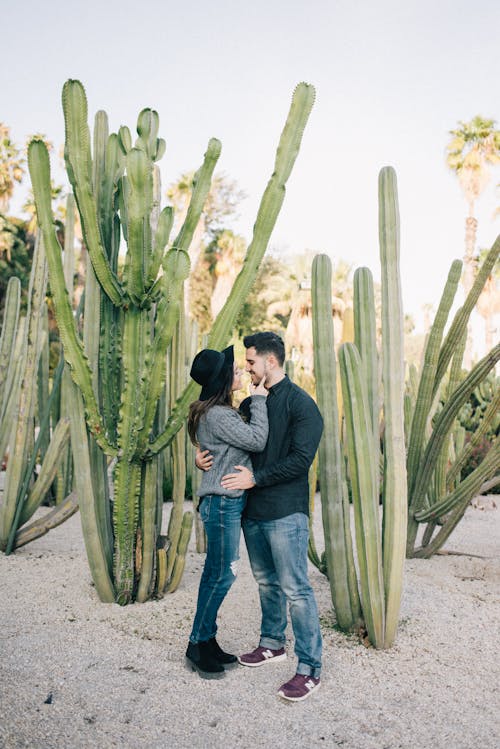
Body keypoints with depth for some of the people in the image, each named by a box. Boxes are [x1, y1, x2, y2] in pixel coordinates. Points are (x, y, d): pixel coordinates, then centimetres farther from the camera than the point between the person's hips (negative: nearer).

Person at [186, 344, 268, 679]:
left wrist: (255, 400, 7)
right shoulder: (217, 416, -20)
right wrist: (258, 400, -11)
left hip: (226, 502, 10)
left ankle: (207, 642, 27)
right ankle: (198, 644, 14)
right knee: (222, 574, -1)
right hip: (223, 502, -10)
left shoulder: (220, 412, 13)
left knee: (215, 574, 15)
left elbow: (247, 437, 15)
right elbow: (257, 440, -21)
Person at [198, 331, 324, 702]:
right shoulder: (251, 404, 12)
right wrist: (204, 456, 2)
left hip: (286, 512, -8)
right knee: (266, 582, 20)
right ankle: (273, 643, 38)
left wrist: (256, 478, -18)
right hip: (253, 510, 8)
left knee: (295, 588, -3)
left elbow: (301, 459, -19)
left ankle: (310, 668, 8)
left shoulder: (300, 404, -11)